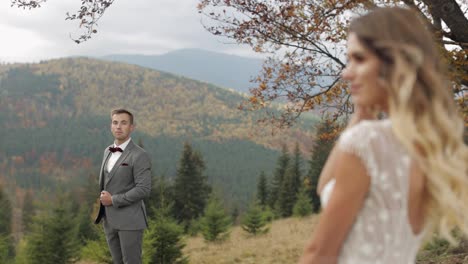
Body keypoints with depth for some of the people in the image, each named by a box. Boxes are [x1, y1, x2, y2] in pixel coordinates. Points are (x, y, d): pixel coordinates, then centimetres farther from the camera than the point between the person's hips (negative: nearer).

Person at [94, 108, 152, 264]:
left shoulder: (139, 156, -14)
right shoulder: (108, 151, 11)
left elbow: (143, 190, -21)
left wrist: (114, 200, -17)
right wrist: (103, 198, 7)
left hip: (130, 220, -7)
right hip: (110, 220, 7)